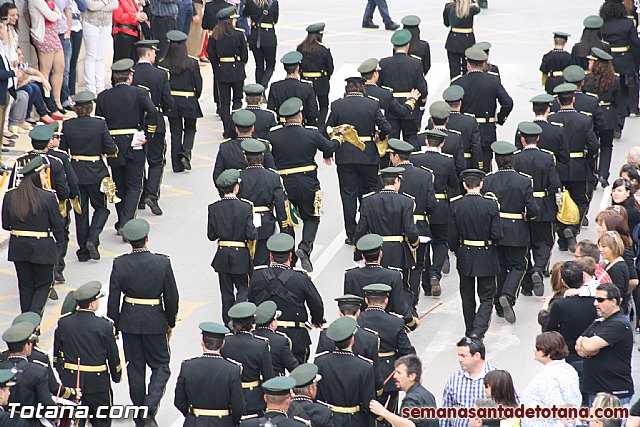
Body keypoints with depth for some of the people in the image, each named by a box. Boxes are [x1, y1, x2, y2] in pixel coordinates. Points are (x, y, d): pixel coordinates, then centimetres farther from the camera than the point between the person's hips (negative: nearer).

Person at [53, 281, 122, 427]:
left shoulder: (63, 323, -4)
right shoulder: (104, 326, -13)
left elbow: (57, 354, 5)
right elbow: (113, 356, -3)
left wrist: (62, 374, 18)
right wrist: (117, 376, 13)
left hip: (70, 381, 3)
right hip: (97, 382, -3)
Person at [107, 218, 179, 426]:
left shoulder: (120, 264, -10)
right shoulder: (162, 263, -12)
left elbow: (113, 298, -6)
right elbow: (171, 297, -6)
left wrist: (113, 324, 7)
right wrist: (171, 322, 9)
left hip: (129, 321, 1)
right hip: (154, 321, -1)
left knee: (135, 367, 13)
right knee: (160, 365, 12)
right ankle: (151, 404, -13)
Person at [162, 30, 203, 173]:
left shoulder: (163, 65, -8)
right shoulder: (192, 64, -11)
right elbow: (199, 85, -6)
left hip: (171, 102, 1)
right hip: (189, 102, -1)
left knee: (175, 132, 10)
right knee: (190, 129, 18)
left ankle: (177, 164, 10)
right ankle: (186, 153, -6)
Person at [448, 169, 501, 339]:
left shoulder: (456, 205, -9)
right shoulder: (490, 204, -13)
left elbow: (452, 236, -6)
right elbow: (497, 235, -14)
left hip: (465, 256, 2)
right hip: (486, 258, -2)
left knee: (468, 298, 16)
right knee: (486, 297, 6)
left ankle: (470, 333, 24)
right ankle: (478, 331, -11)